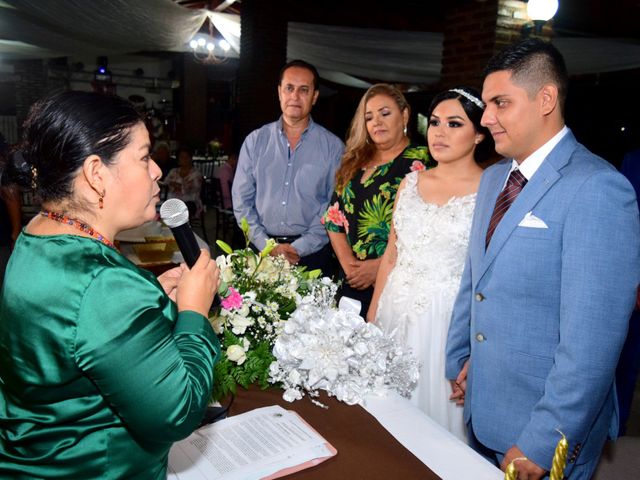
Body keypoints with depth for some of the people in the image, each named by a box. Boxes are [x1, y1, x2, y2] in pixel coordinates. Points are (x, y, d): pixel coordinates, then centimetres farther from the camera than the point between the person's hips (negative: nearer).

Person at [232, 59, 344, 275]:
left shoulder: (333, 146, -1)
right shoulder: (255, 141, 5)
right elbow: (241, 199, 3)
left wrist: (299, 248, -13)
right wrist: (266, 245, -8)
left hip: (311, 253, -1)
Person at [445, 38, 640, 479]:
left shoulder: (598, 189, -20)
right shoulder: (493, 179, 6)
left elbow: (590, 338, -23)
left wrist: (541, 444, -19)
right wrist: (460, 361, 10)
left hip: (544, 433, -7)